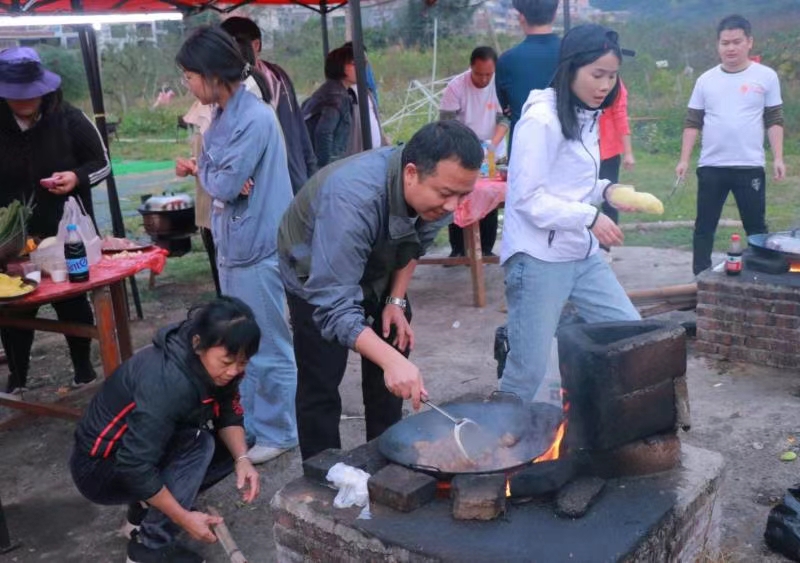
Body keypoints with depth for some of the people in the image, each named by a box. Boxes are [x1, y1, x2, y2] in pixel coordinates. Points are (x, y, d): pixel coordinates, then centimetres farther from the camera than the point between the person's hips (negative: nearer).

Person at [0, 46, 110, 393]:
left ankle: (84, 369, 28)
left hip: (67, 235, -1)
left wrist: (77, 178, -18)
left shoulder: (70, 120, -6)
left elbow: (102, 164, 2)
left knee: (73, 305, 10)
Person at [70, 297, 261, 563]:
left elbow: (228, 414, -2)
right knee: (198, 446, -27)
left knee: (230, 448, -4)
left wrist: (242, 458, -20)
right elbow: (134, 466, -34)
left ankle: (145, 509, 9)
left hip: (142, 447, 8)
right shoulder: (167, 381, -35)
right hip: (99, 468, -8)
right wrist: (184, 518, -26)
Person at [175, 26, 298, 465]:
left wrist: (199, 170, 0)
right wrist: (200, 172, -11)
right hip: (232, 246, 9)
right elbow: (219, 177, 11)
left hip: (257, 249, -9)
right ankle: (246, 424, 34)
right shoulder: (222, 116, 10)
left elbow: (227, 186, -20)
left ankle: (277, 432, 18)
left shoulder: (255, 119, -19)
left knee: (269, 349, 4)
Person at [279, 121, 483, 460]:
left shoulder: (436, 186, -23)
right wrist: (391, 360, -55)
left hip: (378, 269, 6)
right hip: (316, 276, -6)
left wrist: (396, 300, -7)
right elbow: (333, 305, -46)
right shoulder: (352, 199, -44)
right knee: (321, 384, -8)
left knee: (390, 377, 9)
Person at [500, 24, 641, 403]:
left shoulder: (586, 117, 11)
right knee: (528, 370, -2)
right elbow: (528, 198, -19)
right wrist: (590, 218, -21)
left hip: (583, 255, 9)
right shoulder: (540, 119, -15)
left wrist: (605, 190, 0)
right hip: (538, 259, -8)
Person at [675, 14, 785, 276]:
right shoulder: (706, 80, 6)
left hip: (750, 167, -1)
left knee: (756, 226, 6)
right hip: (710, 167, 2)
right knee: (704, 226, 6)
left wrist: (778, 158, -4)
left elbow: (774, 121, 4)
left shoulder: (766, 76, 2)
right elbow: (692, 123, 7)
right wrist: (684, 159, 0)